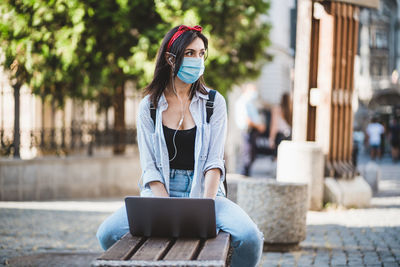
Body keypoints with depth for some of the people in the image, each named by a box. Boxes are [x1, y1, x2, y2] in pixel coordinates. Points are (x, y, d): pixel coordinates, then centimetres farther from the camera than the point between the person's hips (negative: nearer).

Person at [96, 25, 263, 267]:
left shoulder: (214, 102, 4)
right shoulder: (150, 106, 4)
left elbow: (214, 161, -3)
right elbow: (150, 166, -1)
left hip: (204, 190, 0)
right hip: (160, 192, 0)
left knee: (249, 237, -28)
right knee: (108, 233, -24)